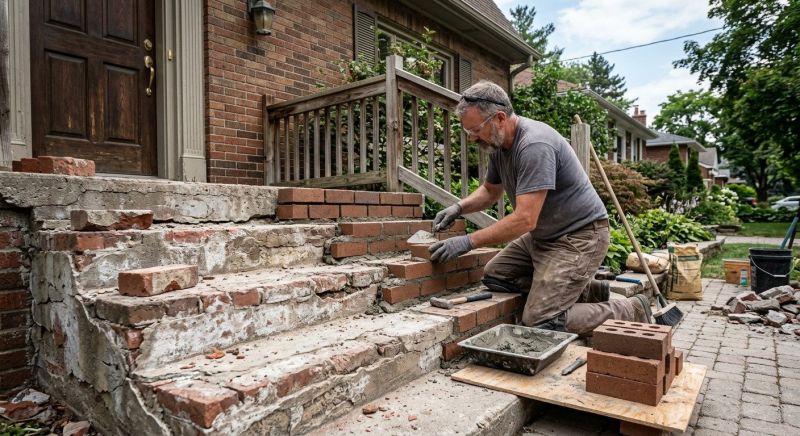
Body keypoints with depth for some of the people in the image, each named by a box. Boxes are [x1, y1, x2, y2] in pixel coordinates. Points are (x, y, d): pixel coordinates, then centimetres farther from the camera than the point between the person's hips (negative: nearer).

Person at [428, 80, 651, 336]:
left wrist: (468, 242, -26)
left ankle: (632, 312, 7)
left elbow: (525, 219, -30)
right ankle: (583, 290, 13)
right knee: (494, 276, 4)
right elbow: (490, 191, 18)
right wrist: (459, 207, -1)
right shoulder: (499, 144, 2)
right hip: (542, 236, 9)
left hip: (579, 236, -9)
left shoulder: (535, 145, -26)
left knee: (539, 322, -13)